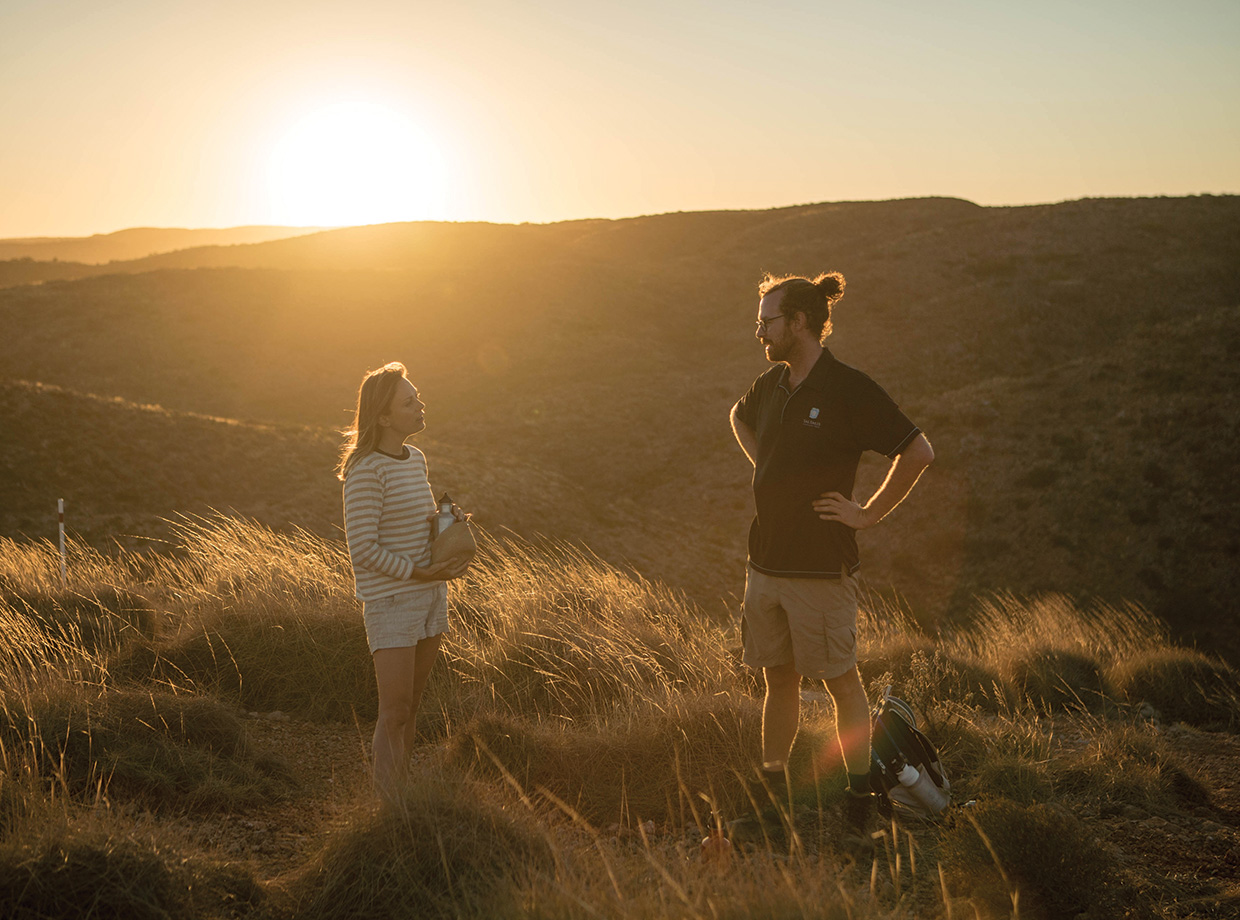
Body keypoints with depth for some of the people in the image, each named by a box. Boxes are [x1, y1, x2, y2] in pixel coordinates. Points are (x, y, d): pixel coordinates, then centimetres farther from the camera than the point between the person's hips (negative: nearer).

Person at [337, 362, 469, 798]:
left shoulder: (415, 460, 10)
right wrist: (421, 573, -20)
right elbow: (363, 548, -17)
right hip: (390, 602, -8)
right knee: (394, 710, -8)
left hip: (430, 598, 8)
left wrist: (448, 520, 3)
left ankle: (396, 788, 20)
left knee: (411, 707, 11)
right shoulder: (365, 470, -15)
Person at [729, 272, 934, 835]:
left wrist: (870, 513, -11)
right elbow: (740, 418, 32)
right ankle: (772, 792, 25)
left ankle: (859, 801, 13)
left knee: (840, 681, 3)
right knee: (778, 680, 15)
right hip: (765, 564, 7)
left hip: (822, 568, -7)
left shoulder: (849, 390, -13)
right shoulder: (772, 385, 8)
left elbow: (918, 452, -14)